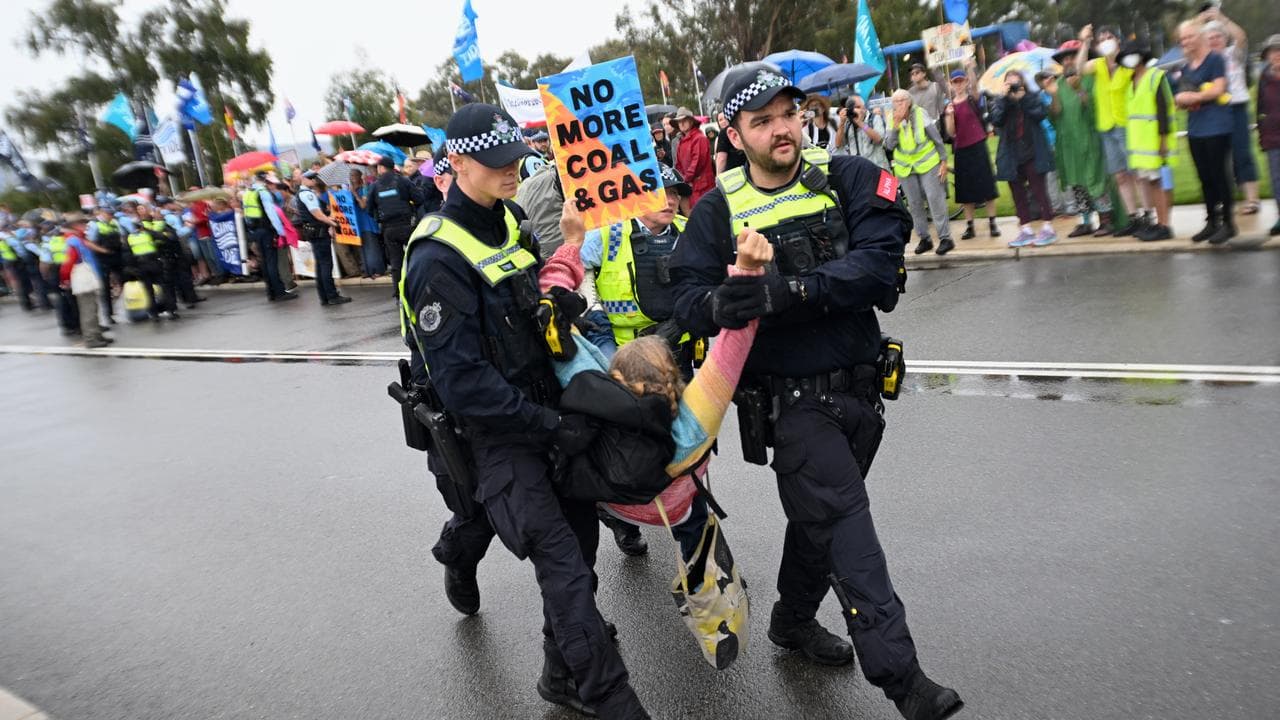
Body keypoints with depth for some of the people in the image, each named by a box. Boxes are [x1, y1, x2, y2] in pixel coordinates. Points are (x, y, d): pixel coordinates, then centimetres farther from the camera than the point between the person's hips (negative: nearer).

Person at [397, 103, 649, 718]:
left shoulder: (509, 220, 6)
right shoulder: (438, 259, -20)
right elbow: (460, 380, -24)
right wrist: (548, 424, -21)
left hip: (544, 409, 8)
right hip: (492, 432, -8)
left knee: (580, 534, 14)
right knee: (563, 563, -12)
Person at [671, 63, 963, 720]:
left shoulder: (851, 180, -2)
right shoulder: (717, 210, -4)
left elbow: (878, 265, -17)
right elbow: (689, 301, -10)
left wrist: (786, 290, -29)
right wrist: (723, 302, -33)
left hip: (859, 386, 4)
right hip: (795, 399, -3)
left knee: (819, 515, 19)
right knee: (844, 522, -7)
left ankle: (793, 621, 42)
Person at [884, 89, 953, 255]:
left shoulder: (920, 114, -10)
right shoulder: (891, 120, -3)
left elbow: (937, 138, -5)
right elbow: (889, 145, -13)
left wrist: (943, 161, -6)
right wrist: (896, 125, -23)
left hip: (927, 163, -3)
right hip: (905, 167, 3)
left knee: (935, 199, -7)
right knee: (914, 203, 8)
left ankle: (945, 238, -2)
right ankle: (924, 239, 19)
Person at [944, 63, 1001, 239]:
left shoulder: (973, 98, 0)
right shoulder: (949, 106, 7)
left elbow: (974, 85, -24)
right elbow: (951, 133, -2)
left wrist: (969, 68, -40)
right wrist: (949, 115, -18)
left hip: (978, 146, -3)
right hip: (961, 150, 3)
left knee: (986, 185, -2)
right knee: (966, 190, 6)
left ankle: (992, 223, 4)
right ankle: (969, 227, 12)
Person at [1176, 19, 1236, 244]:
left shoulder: (1215, 59, -4)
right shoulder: (1185, 67, 16)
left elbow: (1218, 90, -14)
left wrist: (1191, 97, -6)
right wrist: (1181, 101, -2)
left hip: (1216, 127, -6)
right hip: (1195, 129, 7)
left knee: (1218, 174, -5)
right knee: (1204, 177, 9)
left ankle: (1228, 223, 1)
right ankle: (1212, 222, 16)